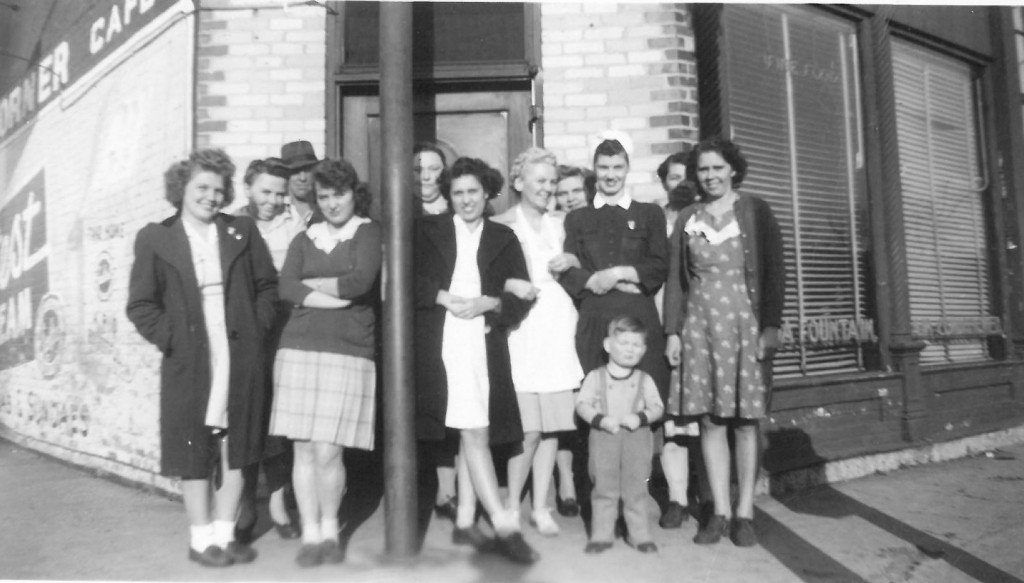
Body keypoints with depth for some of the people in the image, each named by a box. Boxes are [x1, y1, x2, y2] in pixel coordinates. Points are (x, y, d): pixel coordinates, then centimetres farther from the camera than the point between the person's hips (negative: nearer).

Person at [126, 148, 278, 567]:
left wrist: (259, 327, 0)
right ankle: (201, 539, 22)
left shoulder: (242, 232, 7)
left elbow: (268, 285, 11)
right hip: (189, 364, -2)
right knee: (195, 454, 7)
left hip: (242, 360, 2)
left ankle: (224, 533, 24)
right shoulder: (154, 238, 2)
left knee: (235, 451, 10)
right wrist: (172, 339, -7)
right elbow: (141, 305, 2)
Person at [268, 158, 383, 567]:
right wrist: (333, 297, -10)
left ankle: (330, 529, 20)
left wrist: (311, 284, 2)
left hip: (348, 352, -3)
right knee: (303, 449, 3)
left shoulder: (368, 233, 5)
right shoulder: (304, 239, 15)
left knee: (327, 451, -4)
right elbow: (285, 288, 1)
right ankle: (310, 534, 18)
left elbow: (361, 281, -11)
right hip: (298, 349, 3)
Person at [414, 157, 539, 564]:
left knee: (473, 433, 7)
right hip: (443, 343, -2)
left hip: (485, 344, 3)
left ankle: (465, 521, 19)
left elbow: (521, 295, 7)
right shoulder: (428, 230, 9)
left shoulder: (503, 238, 13)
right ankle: (504, 526, -6)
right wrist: (444, 297, -11)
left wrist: (486, 303, -10)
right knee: (475, 433, -9)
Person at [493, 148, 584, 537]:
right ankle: (512, 507, 9)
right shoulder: (501, 225, 3)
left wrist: (572, 263, 3)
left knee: (553, 424, 4)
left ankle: (540, 507, 16)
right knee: (528, 428, -9)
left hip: (558, 330, 4)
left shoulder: (560, 224, 17)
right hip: (521, 330, -4)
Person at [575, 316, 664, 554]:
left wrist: (641, 417, -16)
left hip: (636, 437, 1)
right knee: (604, 487, 5)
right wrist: (600, 420, -17)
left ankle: (640, 534, 18)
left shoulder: (644, 380, 4)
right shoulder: (596, 377, 0)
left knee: (636, 488, 6)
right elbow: (582, 404, -3)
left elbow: (656, 407, 2)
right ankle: (601, 534, 16)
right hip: (604, 436, -1)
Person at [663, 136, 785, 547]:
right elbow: (676, 278, 10)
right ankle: (720, 512, 11)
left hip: (746, 323, -2)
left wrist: (771, 326, -9)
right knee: (710, 421, 2)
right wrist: (672, 331, 4)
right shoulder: (687, 218, 11)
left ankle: (744, 513, 11)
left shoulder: (755, 210, 4)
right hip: (700, 325, 2)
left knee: (745, 421, 1)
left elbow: (774, 269, -1)